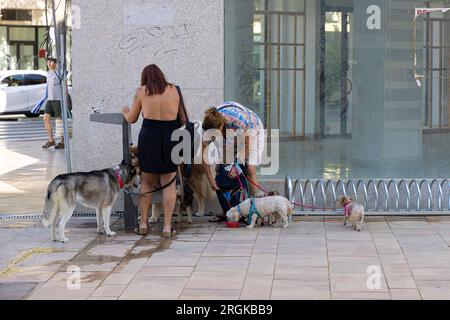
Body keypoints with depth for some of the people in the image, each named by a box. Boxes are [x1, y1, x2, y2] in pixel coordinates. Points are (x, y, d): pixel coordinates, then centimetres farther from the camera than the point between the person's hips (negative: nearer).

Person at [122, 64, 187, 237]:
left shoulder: (142, 91, 2)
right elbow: (183, 119, 6)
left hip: (148, 138, 0)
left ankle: (143, 223, 16)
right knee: (169, 183, 7)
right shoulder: (174, 90, 5)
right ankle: (167, 226, 3)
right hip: (170, 138, 0)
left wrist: (125, 111, 31)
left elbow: (131, 119, 9)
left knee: (146, 181, 16)